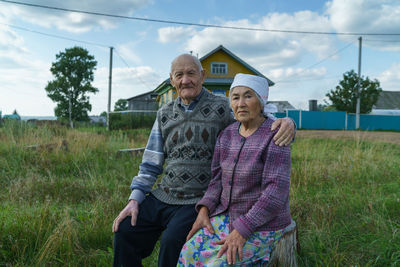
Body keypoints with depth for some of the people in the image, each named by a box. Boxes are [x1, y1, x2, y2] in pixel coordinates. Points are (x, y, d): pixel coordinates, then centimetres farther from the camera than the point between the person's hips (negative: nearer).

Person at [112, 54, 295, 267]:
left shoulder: (221, 109, -4)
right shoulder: (165, 114, 11)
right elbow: (151, 163, 12)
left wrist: (286, 122, -31)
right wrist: (135, 199, 2)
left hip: (198, 200, -5)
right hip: (163, 195, 5)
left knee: (172, 241, -27)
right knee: (125, 232, -6)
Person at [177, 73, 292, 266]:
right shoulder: (227, 135, 2)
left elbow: (275, 192, -23)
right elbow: (219, 178, 7)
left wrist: (241, 231, -25)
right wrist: (204, 211, -7)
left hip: (262, 225, -6)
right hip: (227, 215, 6)